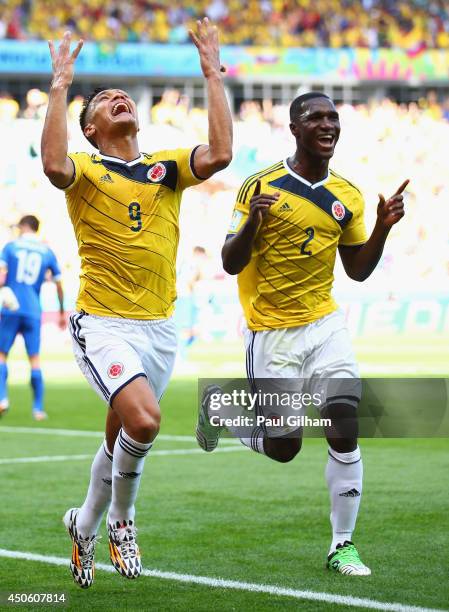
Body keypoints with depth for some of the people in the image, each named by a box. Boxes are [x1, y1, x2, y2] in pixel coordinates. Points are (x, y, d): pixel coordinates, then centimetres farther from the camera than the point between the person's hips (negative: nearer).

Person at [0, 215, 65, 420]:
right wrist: (61, 312, 23)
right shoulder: (47, 252, 11)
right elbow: (59, 285, 13)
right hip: (33, 311, 1)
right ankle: (38, 409, 3)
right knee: (34, 360, 4)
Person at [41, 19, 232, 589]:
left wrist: (213, 76, -8)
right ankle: (121, 518, 1)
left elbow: (219, 153, -10)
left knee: (119, 439, 14)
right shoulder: (86, 171, -1)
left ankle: (85, 524, 38)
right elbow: (54, 165, -26)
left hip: (160, 326, 5)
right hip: (103, 323, -5)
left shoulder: (166, 166, 9)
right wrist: (60, 87, -21)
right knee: (142, 419, -25)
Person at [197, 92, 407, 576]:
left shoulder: (347, 196, 4)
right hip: (272, 333, -4)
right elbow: (231, 264, -11)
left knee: (345, 434, -9)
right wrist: (252, 221, -29)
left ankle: (342, 545, 2)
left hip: (325, 326, 4)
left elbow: (357, 270, 12)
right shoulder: (262, 187, -11)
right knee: (282, 448, 3)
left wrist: (383, 227, -5)